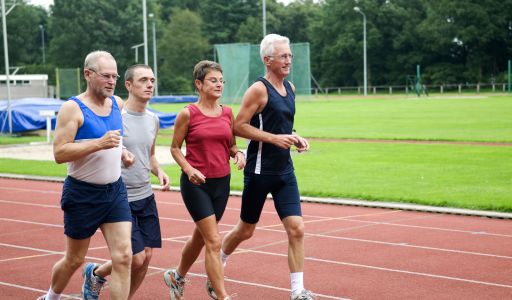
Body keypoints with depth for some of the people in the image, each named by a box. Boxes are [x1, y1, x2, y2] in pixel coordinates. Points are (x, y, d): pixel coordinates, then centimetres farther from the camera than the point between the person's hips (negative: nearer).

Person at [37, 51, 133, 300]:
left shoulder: (118, 103, 5)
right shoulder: (73, 108, -13)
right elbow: (59, 153, -21)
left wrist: (121, 150, 10)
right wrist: (99, 143, -28)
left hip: (115, 190, 5)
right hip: (83, 195, -4)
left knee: (123, 257, -8)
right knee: (74, 260, 12)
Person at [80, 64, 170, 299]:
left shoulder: (153, 120, 8)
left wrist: (159, 171, 3)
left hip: (146, 197, 7)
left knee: (147, 256, 5)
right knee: (136, 258, -6)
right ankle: (96, 273, 23)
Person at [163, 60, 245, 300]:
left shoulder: (227, 113, 5)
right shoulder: (188, 114, -9)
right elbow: (175, 148, -2)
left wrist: (238, 154, -7)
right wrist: (188, 169, -18)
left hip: (221, 182, 6)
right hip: (196, 183, -6)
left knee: (200, 237, 19)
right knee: (213, 241, -10)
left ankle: (177, 276, 43)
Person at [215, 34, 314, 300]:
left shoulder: (290, 88, 11)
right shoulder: (259, 90, -13)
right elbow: (238, 126, -17)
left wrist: (295, 138, 6)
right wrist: (274, 138, -22)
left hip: (285, 171, 6)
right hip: (260, 170, -6)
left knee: (296, 229, -5)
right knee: (246, 230, 9)